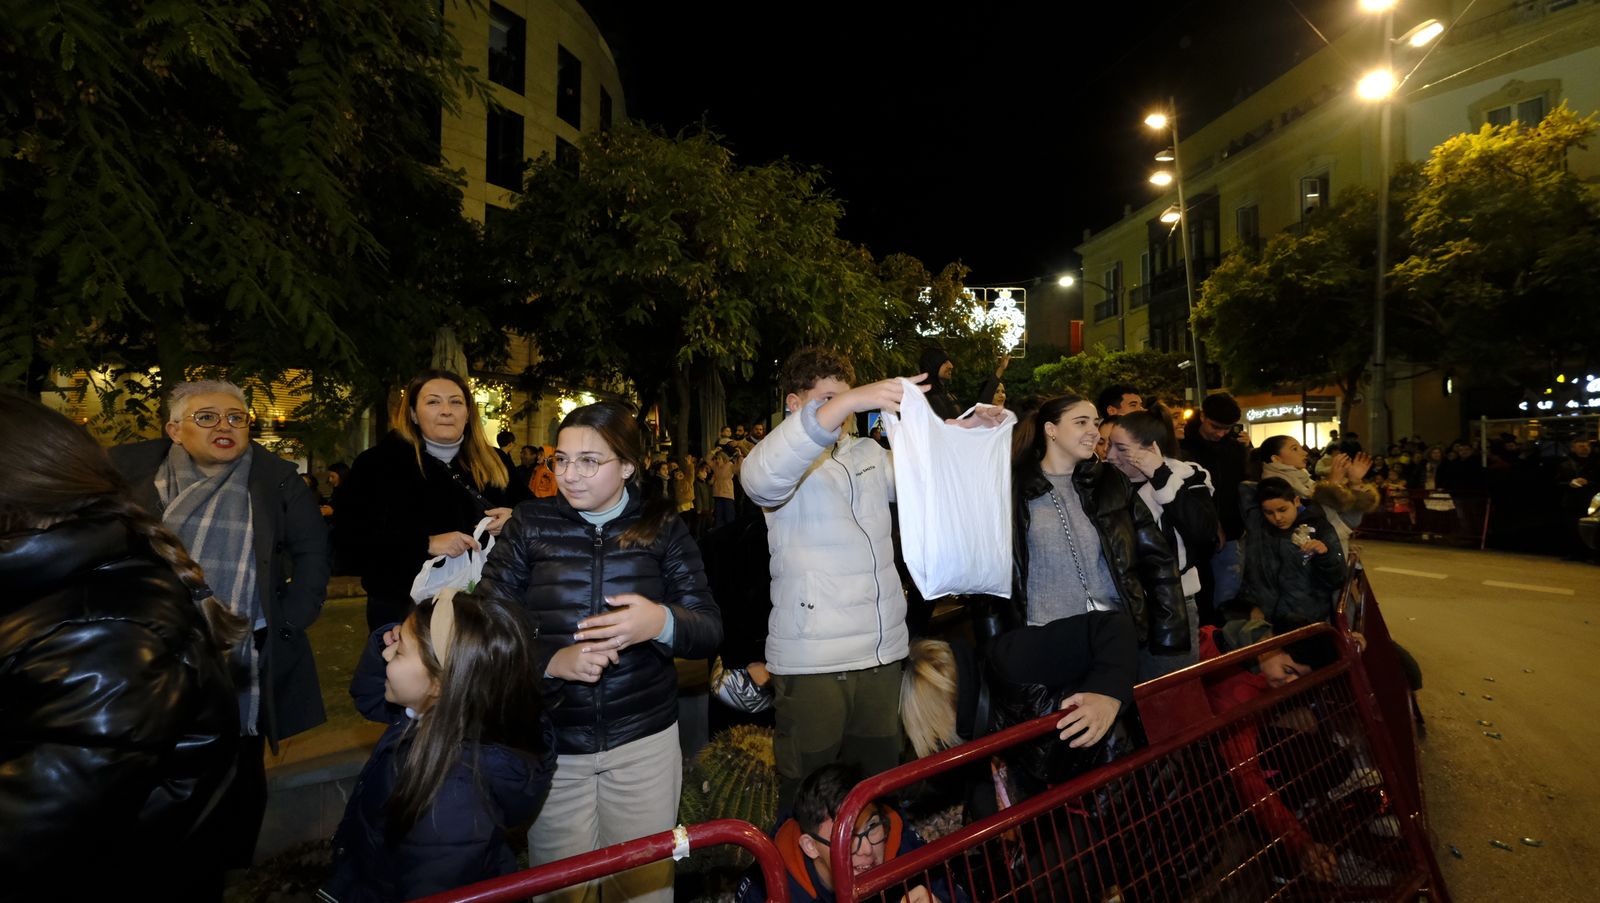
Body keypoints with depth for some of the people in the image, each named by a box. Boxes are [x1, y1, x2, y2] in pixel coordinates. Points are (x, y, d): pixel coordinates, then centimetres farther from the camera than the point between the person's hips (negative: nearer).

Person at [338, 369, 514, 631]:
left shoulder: (494, 464, 7)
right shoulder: (380, 463, -2)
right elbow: (357, 536, -10)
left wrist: (513, 519, -9)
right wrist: (427, 544, -23)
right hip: (406, 609, -3)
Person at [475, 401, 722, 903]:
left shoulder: (662, 526, -2)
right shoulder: (530, 524, -1)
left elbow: (710, 631, -6)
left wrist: (663, 622, -27)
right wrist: (552, 660, -22)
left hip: (644, 742, 0)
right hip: (550, 745, 0)